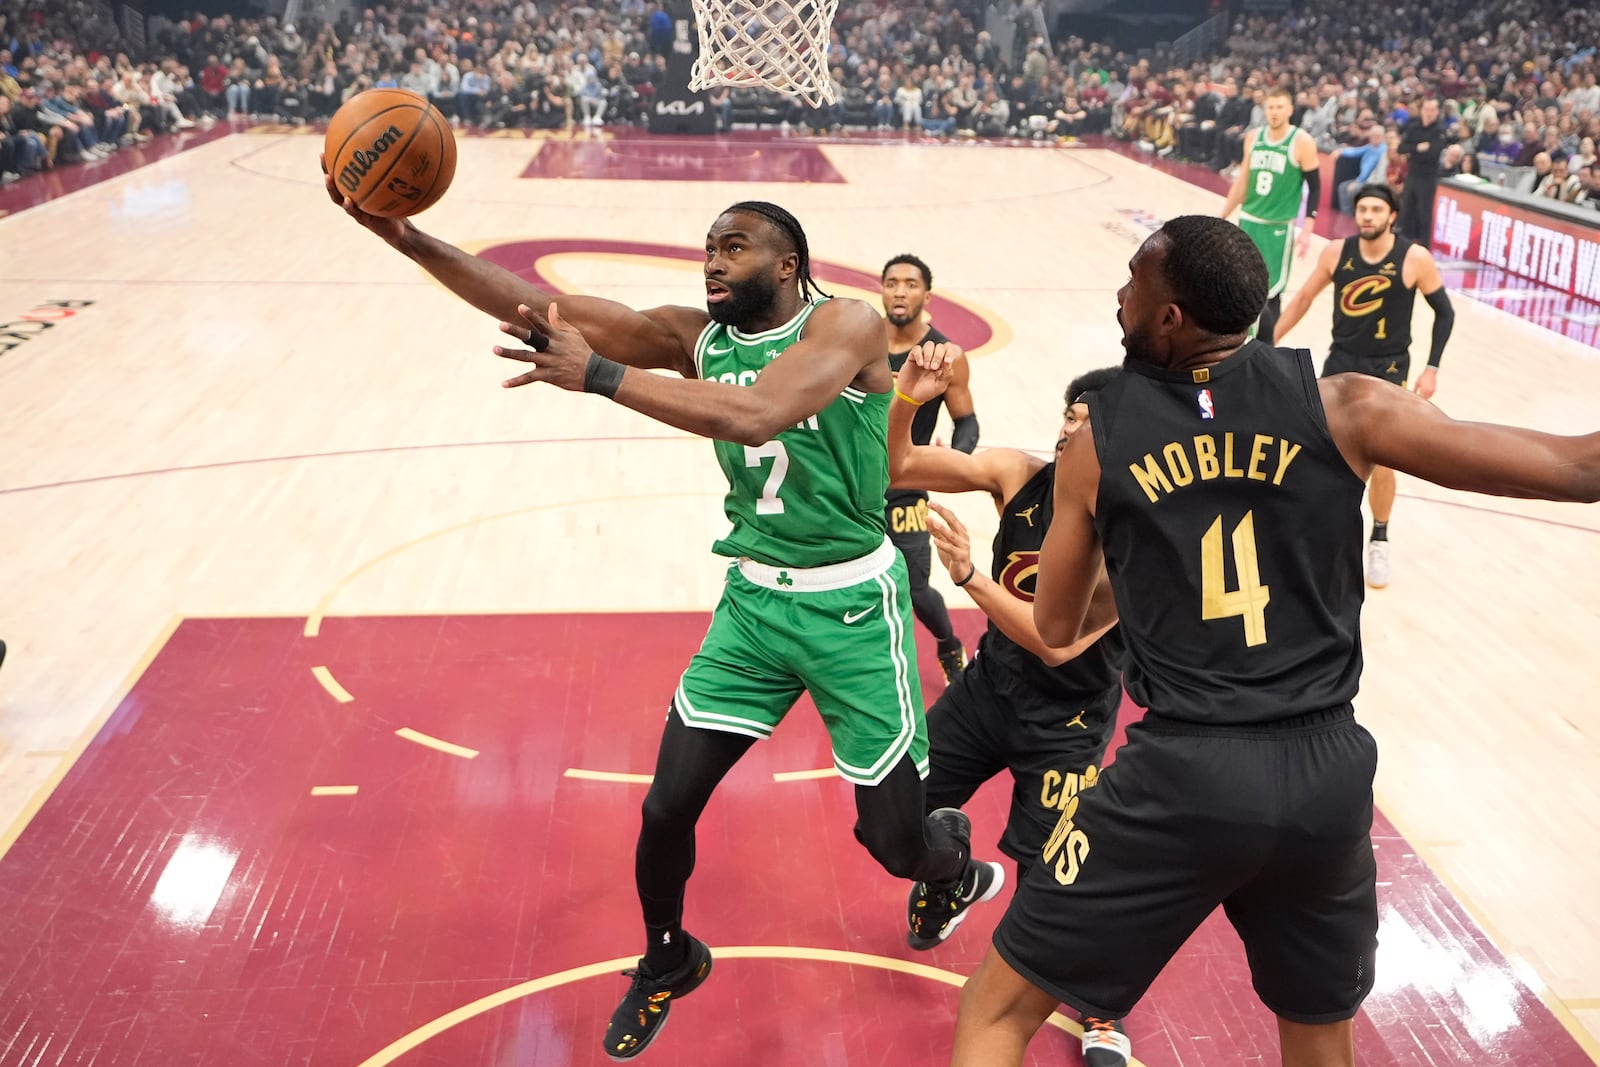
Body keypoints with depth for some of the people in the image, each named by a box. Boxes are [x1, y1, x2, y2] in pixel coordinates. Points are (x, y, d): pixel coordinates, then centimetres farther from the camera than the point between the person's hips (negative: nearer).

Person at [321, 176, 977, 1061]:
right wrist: (405, 237, -19)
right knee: (667, 805, 0)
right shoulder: (696, 336, 0)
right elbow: (540, 310, -9)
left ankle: (957, 864, 43)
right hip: (753, 598, 5)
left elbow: (757, 414, -35)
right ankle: (667, 961, 31)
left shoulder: (847, 325, -16)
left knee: (896, 840, 3)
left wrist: (598, 375, -37)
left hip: (851, 606, -4)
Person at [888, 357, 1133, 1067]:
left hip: (1066, 721, -5)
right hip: (989, 686, 5)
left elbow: (1059, 642, -32)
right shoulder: (1021, 475, -13)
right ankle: (957, 880, 47)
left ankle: (1103, 1010, 24)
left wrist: (969, 575, -39)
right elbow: (899, 468, -14)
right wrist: (907, 401, -32)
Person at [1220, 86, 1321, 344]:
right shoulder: (1253, 137, 5)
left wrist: (1307, 229, -16)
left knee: (1270, 293, -3)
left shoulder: (1302, 142, -10)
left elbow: (1315, 187, -8)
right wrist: (1222, 218, 12)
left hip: (1279, 227, -5)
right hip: (1248, 221, 5)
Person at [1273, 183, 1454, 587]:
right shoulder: (1337, 253, -7)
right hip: (1341, 361, 2)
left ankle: (1379, 542, 19)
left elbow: (1444, 312, -3)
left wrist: (1431, 368, -8)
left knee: (1382, 466, -2)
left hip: (1388, 369, -2)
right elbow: (1304, 298, 7)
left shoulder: (1415, 259, -14)